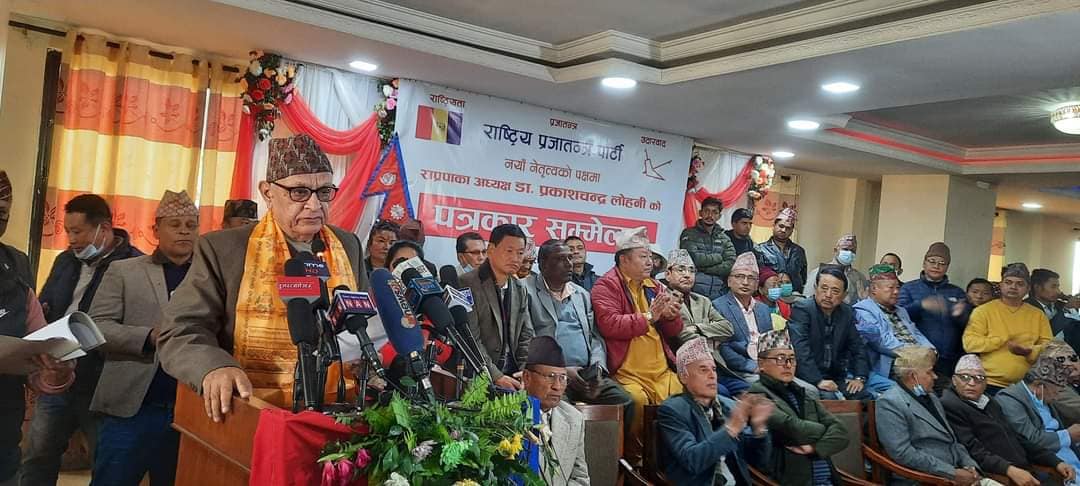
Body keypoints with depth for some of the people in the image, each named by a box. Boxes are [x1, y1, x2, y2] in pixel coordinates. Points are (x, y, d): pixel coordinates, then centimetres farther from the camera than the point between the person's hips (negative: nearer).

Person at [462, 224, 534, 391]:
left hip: (512, 375, 6)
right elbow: (471, 339, -12)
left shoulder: (521, 289, 15)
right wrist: (496, 377, -15)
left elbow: (526, 336, 15)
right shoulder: (467, 284, -7)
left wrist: (525, 371, 0)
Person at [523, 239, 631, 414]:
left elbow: (595, 336, 18)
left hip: (588, 374, 5)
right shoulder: (527, 290, 2)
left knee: (625, 403, -17)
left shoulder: (582, 294, 22)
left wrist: (597, 367, -3)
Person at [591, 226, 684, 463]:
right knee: (636, 399, -30)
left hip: (662, 371, 6)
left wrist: (671, 316, -2)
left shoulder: (654, 287, 20)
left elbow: (674, 331, 21)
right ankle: (634, 458, -9)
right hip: (627, 371, -6)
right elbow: (609, 325, -15)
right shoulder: (606, 286, 1)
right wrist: (648, 317, -10)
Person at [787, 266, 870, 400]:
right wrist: (818, 381, -27)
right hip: (808, 379, -6)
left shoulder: (847, 312, 10)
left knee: (866, 397, -16)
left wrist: (860, 378, -3)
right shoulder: (802, 309, -9)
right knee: (828, 397, -32)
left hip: (836, 378, 6)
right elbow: (800, 350, -20)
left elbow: (858, 347, 13)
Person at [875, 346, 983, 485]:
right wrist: (952, 473, -15)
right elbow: (903, 453, -17)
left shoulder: (931, 397, 17)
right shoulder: (890, 403, -10)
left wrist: (970, 466, 1)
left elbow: (953, 440, 20)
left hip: (956, 474, 8)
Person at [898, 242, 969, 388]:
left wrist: (959, 316, -10)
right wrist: (921, 305, -24)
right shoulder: (909, 288, 9)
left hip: (949, 361, 2)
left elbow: (967, 327, 12)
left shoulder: (957, 292, 17)